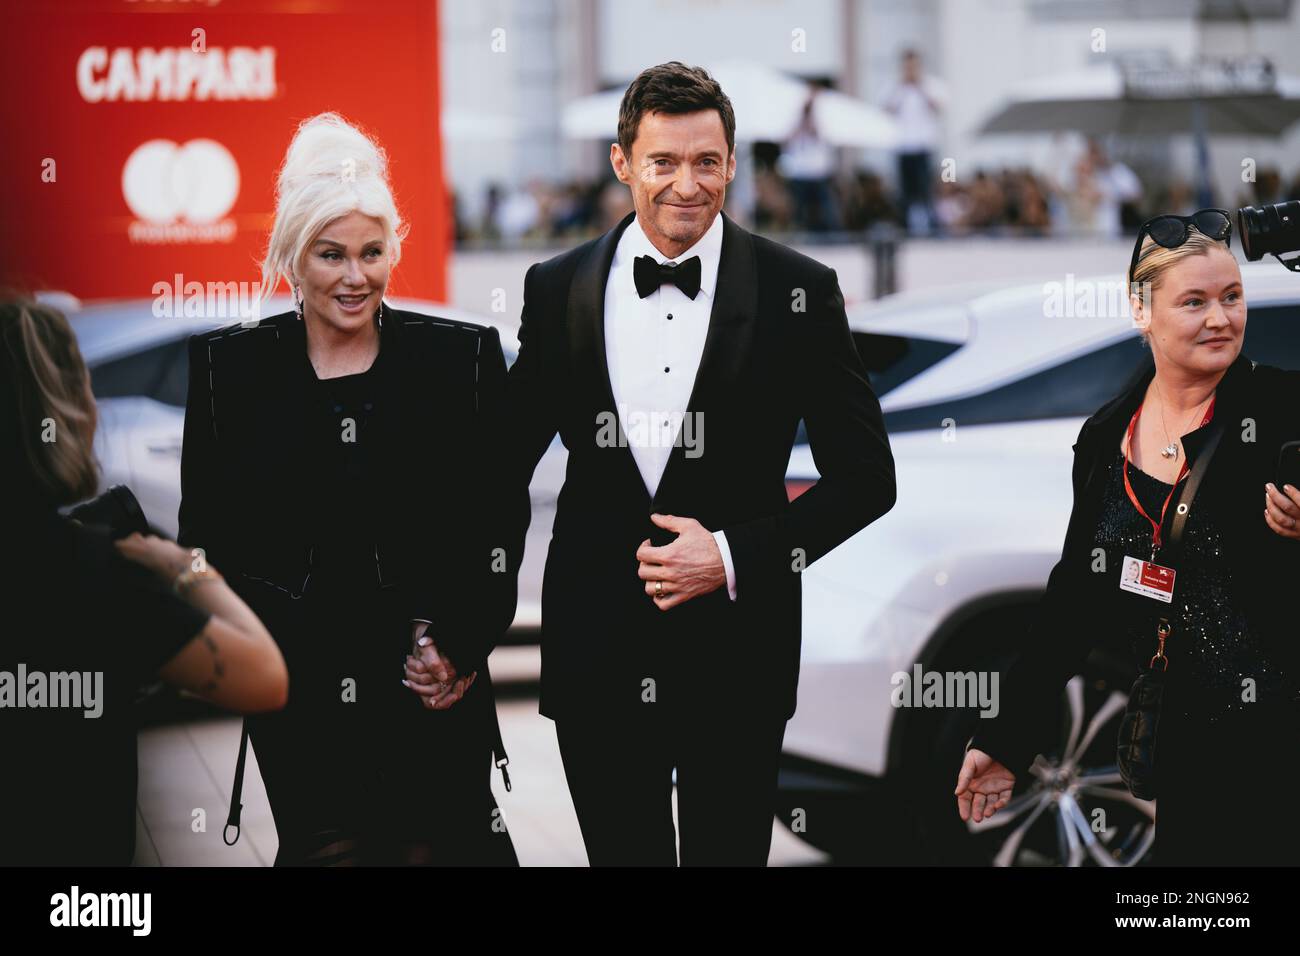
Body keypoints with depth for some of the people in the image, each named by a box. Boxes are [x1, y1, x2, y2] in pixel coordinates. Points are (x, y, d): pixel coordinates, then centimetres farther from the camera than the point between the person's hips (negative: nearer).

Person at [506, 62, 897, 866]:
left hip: (735, 655, -1)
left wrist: (736, 556, -11)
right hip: (597, 657, 2)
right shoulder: (557, 290, 2)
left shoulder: (798, 292, -4)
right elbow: (507, 461, 10)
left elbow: (865, 477, -1)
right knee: (621, 853, 11)